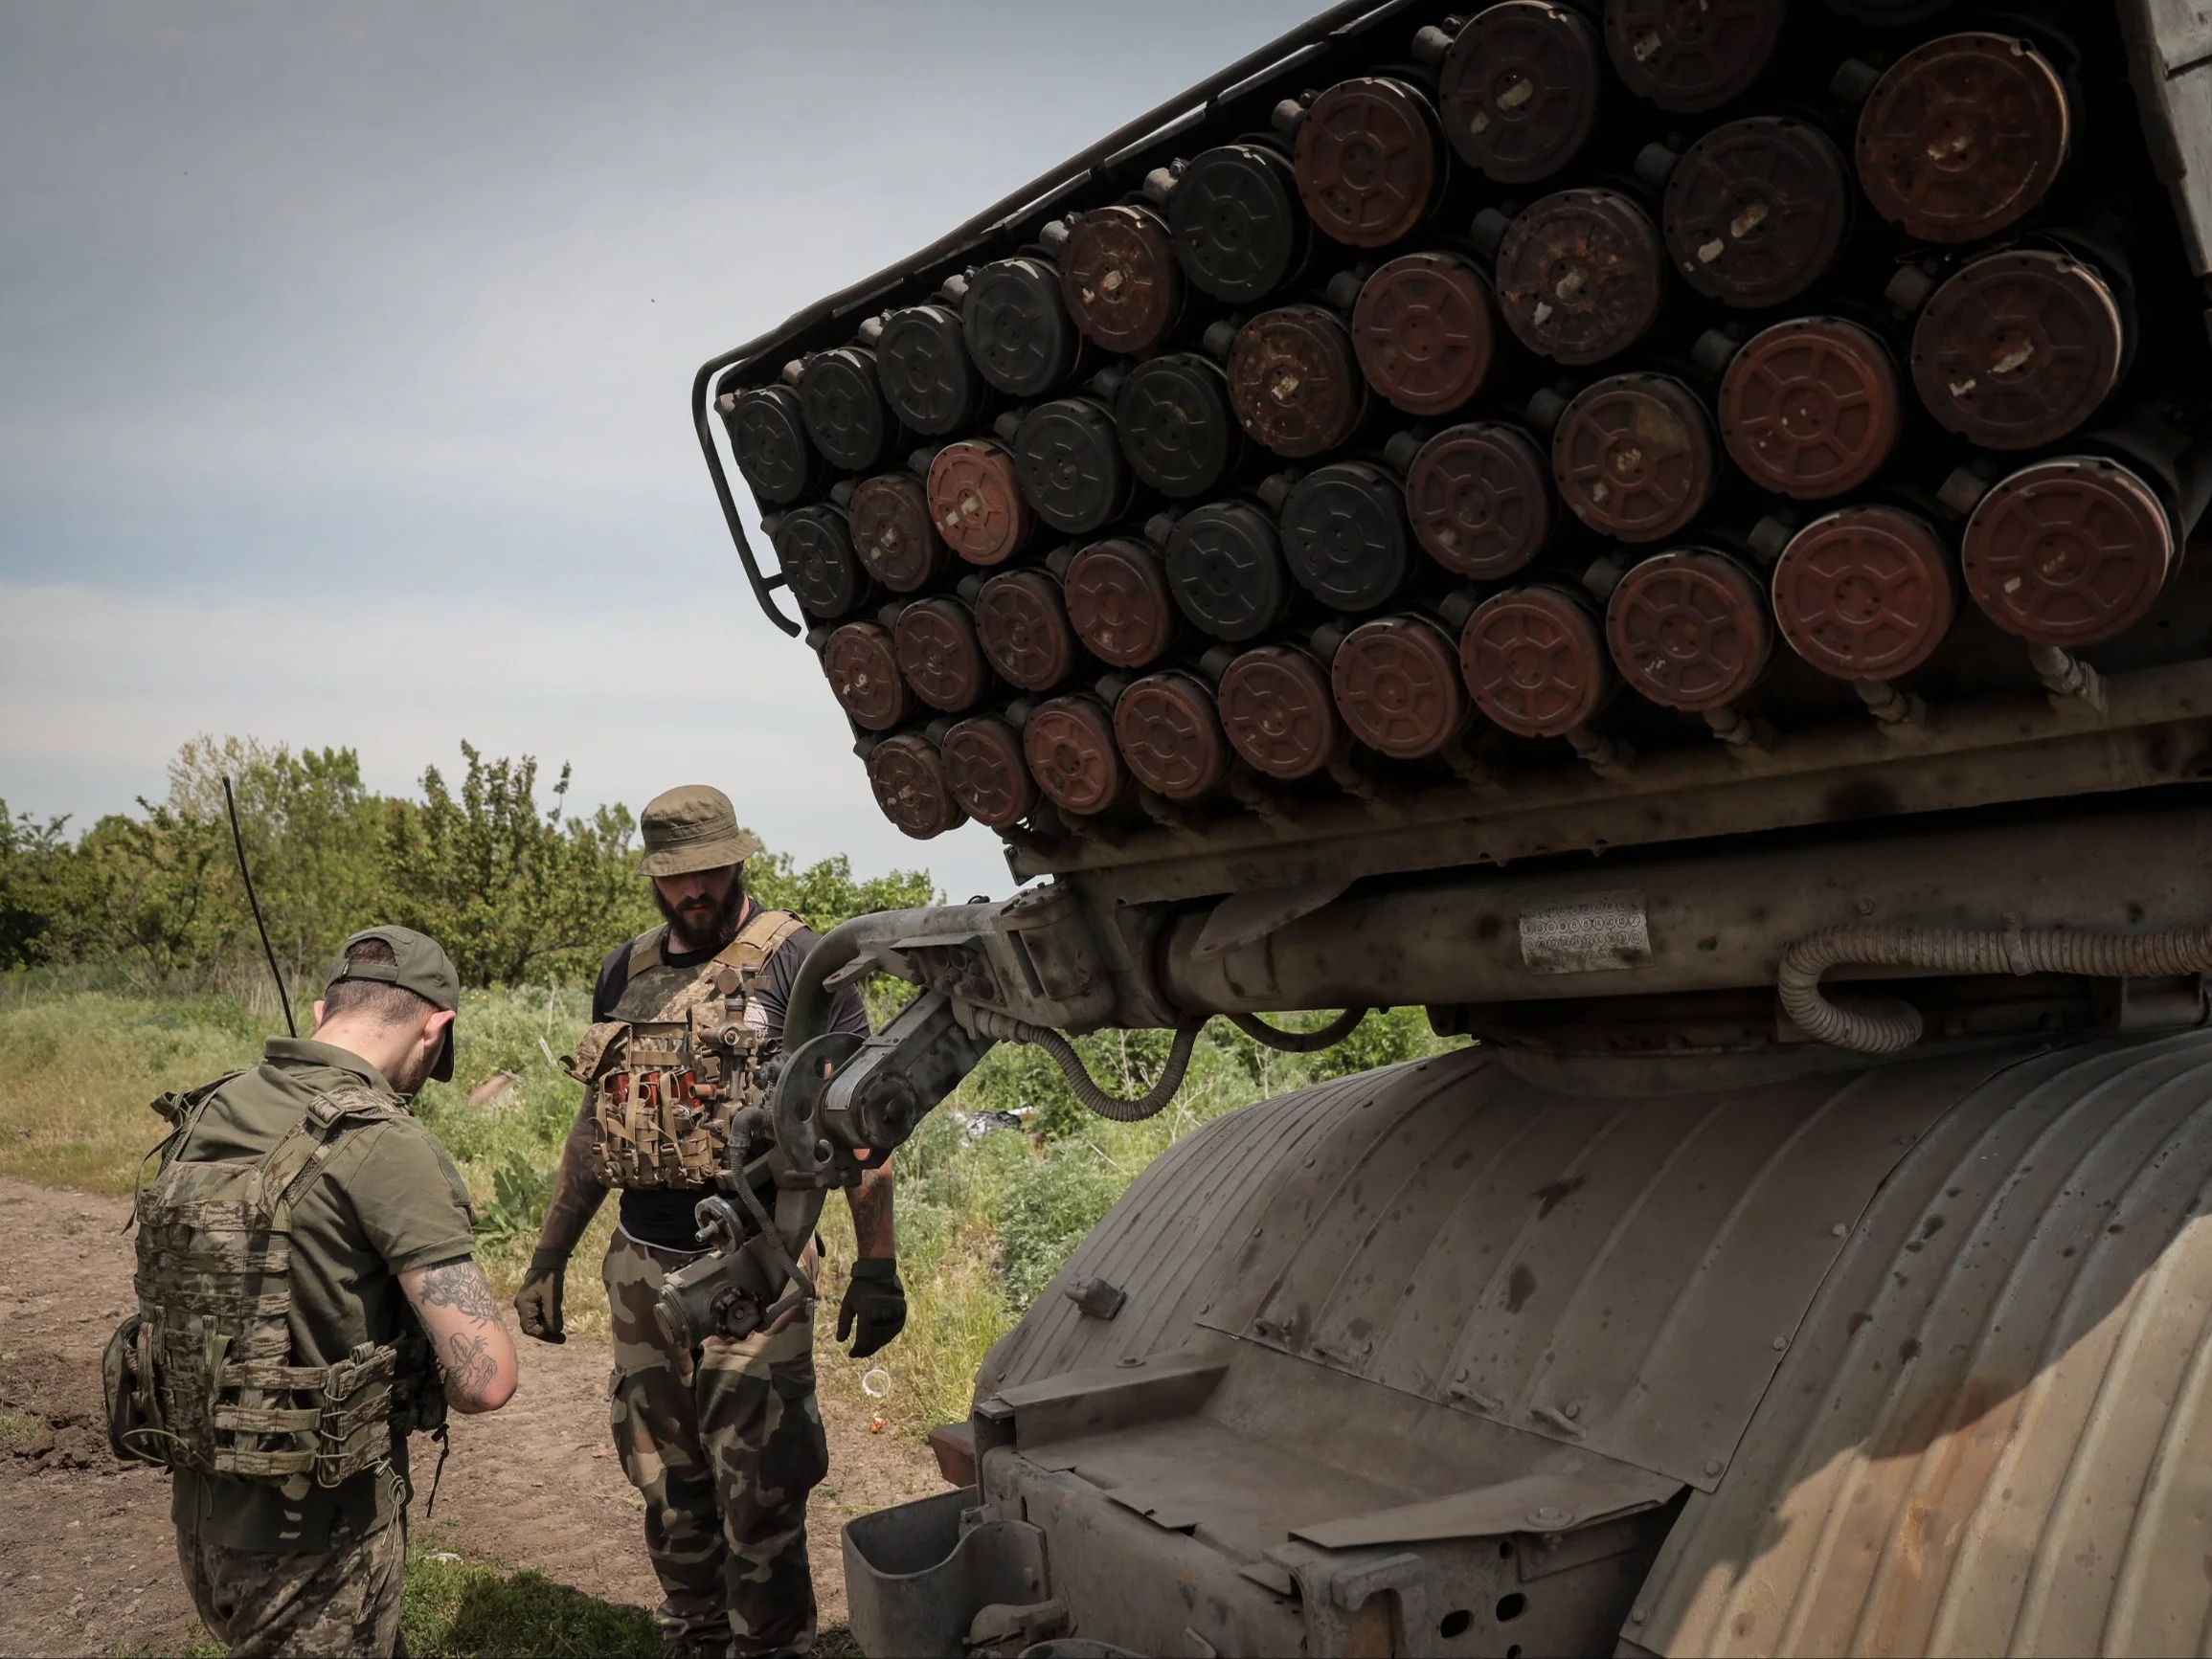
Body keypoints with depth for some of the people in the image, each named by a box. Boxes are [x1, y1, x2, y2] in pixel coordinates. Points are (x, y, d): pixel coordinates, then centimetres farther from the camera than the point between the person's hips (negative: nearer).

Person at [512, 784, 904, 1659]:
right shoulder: (624, 972, 10)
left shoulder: (796, 961, -7)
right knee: (669, 1489, 16)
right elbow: (596, 1122, 18)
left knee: (758, 1499, 0)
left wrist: (877, 1262, -13)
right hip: (641, 1268, 5)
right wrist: (547, 1258, 17)